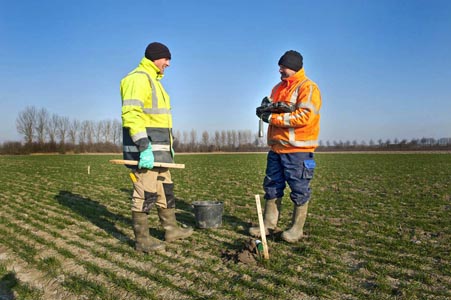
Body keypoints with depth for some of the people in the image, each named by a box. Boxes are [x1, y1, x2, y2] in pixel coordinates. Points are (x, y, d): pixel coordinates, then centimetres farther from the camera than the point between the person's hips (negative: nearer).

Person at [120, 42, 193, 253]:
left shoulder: (153, 80, 21)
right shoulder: (138, 78, -11)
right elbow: (130, 115, -23)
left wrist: (168, 145, 23)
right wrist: (144, 148, -28)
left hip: (157, 148, 11)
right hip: (144, 148, -10)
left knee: (165, 189, 16)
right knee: (145, 194, -4)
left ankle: (171, 229, 28)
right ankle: (142, 240, 8)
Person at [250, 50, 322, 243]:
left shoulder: (308, 88, -7)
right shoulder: (278, 88, 18)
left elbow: (305, 116, -19)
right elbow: (264, 111, 15)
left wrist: (274, 118, -16)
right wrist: (267, 107, -11)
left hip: (297, 149, -7)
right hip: (276, 147, 8)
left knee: (299, 190, 1)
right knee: (272, 186, 11)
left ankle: (297, 229, 13)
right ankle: (268, 224, 21)